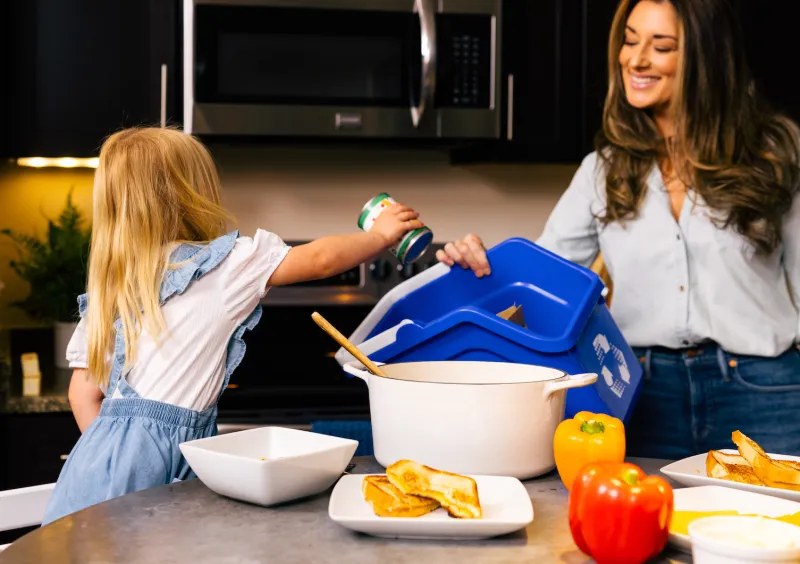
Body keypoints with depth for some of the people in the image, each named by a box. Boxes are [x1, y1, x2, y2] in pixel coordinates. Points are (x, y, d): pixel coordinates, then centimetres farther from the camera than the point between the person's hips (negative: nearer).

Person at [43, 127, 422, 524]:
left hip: (103, 445, 6)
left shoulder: (108, 287, 13)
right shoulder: (221, 266, -4)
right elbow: (319, 260, 1)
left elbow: (83, 392, 11)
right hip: (153, 454, -6)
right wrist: (379, 236, 17)